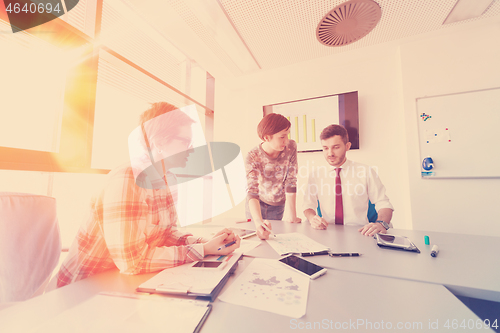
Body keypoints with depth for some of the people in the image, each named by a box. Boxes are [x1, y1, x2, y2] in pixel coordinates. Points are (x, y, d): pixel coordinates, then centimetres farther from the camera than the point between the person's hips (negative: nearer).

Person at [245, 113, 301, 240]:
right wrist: (258, 222, -53)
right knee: (255, 235, 13)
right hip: (258, 203, -1)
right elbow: (252, 192, -38)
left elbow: (291, 182, -21)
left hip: (278, 205, 2)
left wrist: (291, 214, -24)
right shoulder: (252, 157, -29)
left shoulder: (291, 148, -23)